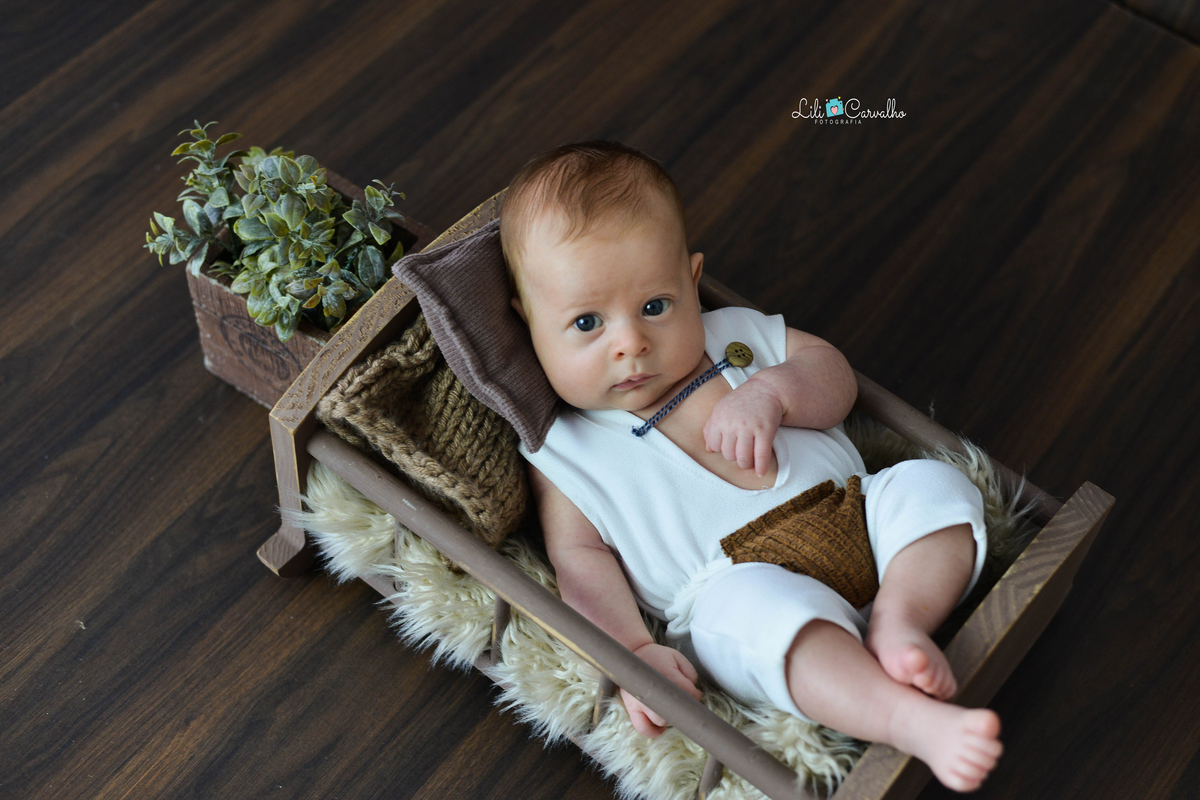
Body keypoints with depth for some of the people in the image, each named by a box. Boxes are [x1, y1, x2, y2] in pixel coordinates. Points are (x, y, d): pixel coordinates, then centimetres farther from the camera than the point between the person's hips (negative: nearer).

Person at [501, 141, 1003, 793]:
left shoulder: (734, 334, 17)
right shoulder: (562, 452, 7)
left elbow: (835, 377, 13)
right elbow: (581, 558, 0)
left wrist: (770, 391, -10)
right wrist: (632, 651, -17)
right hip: (736, 591, -5)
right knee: (752, 605, -37)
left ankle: (899, 620, -27)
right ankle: (917, 721, -45)